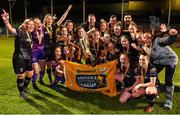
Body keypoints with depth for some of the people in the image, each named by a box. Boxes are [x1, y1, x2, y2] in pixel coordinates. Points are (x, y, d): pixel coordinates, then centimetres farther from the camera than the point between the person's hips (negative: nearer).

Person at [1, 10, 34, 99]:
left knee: (30, 74, 16)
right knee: (21, 76, 4)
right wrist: (6, 21, -52)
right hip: (19, 58, -7)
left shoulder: (30, 34, 7)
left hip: (28, 58, 8)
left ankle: (25, 87, 42)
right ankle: (21, 92, 25)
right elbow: (11, 29, -36)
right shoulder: (20, 32, -15)